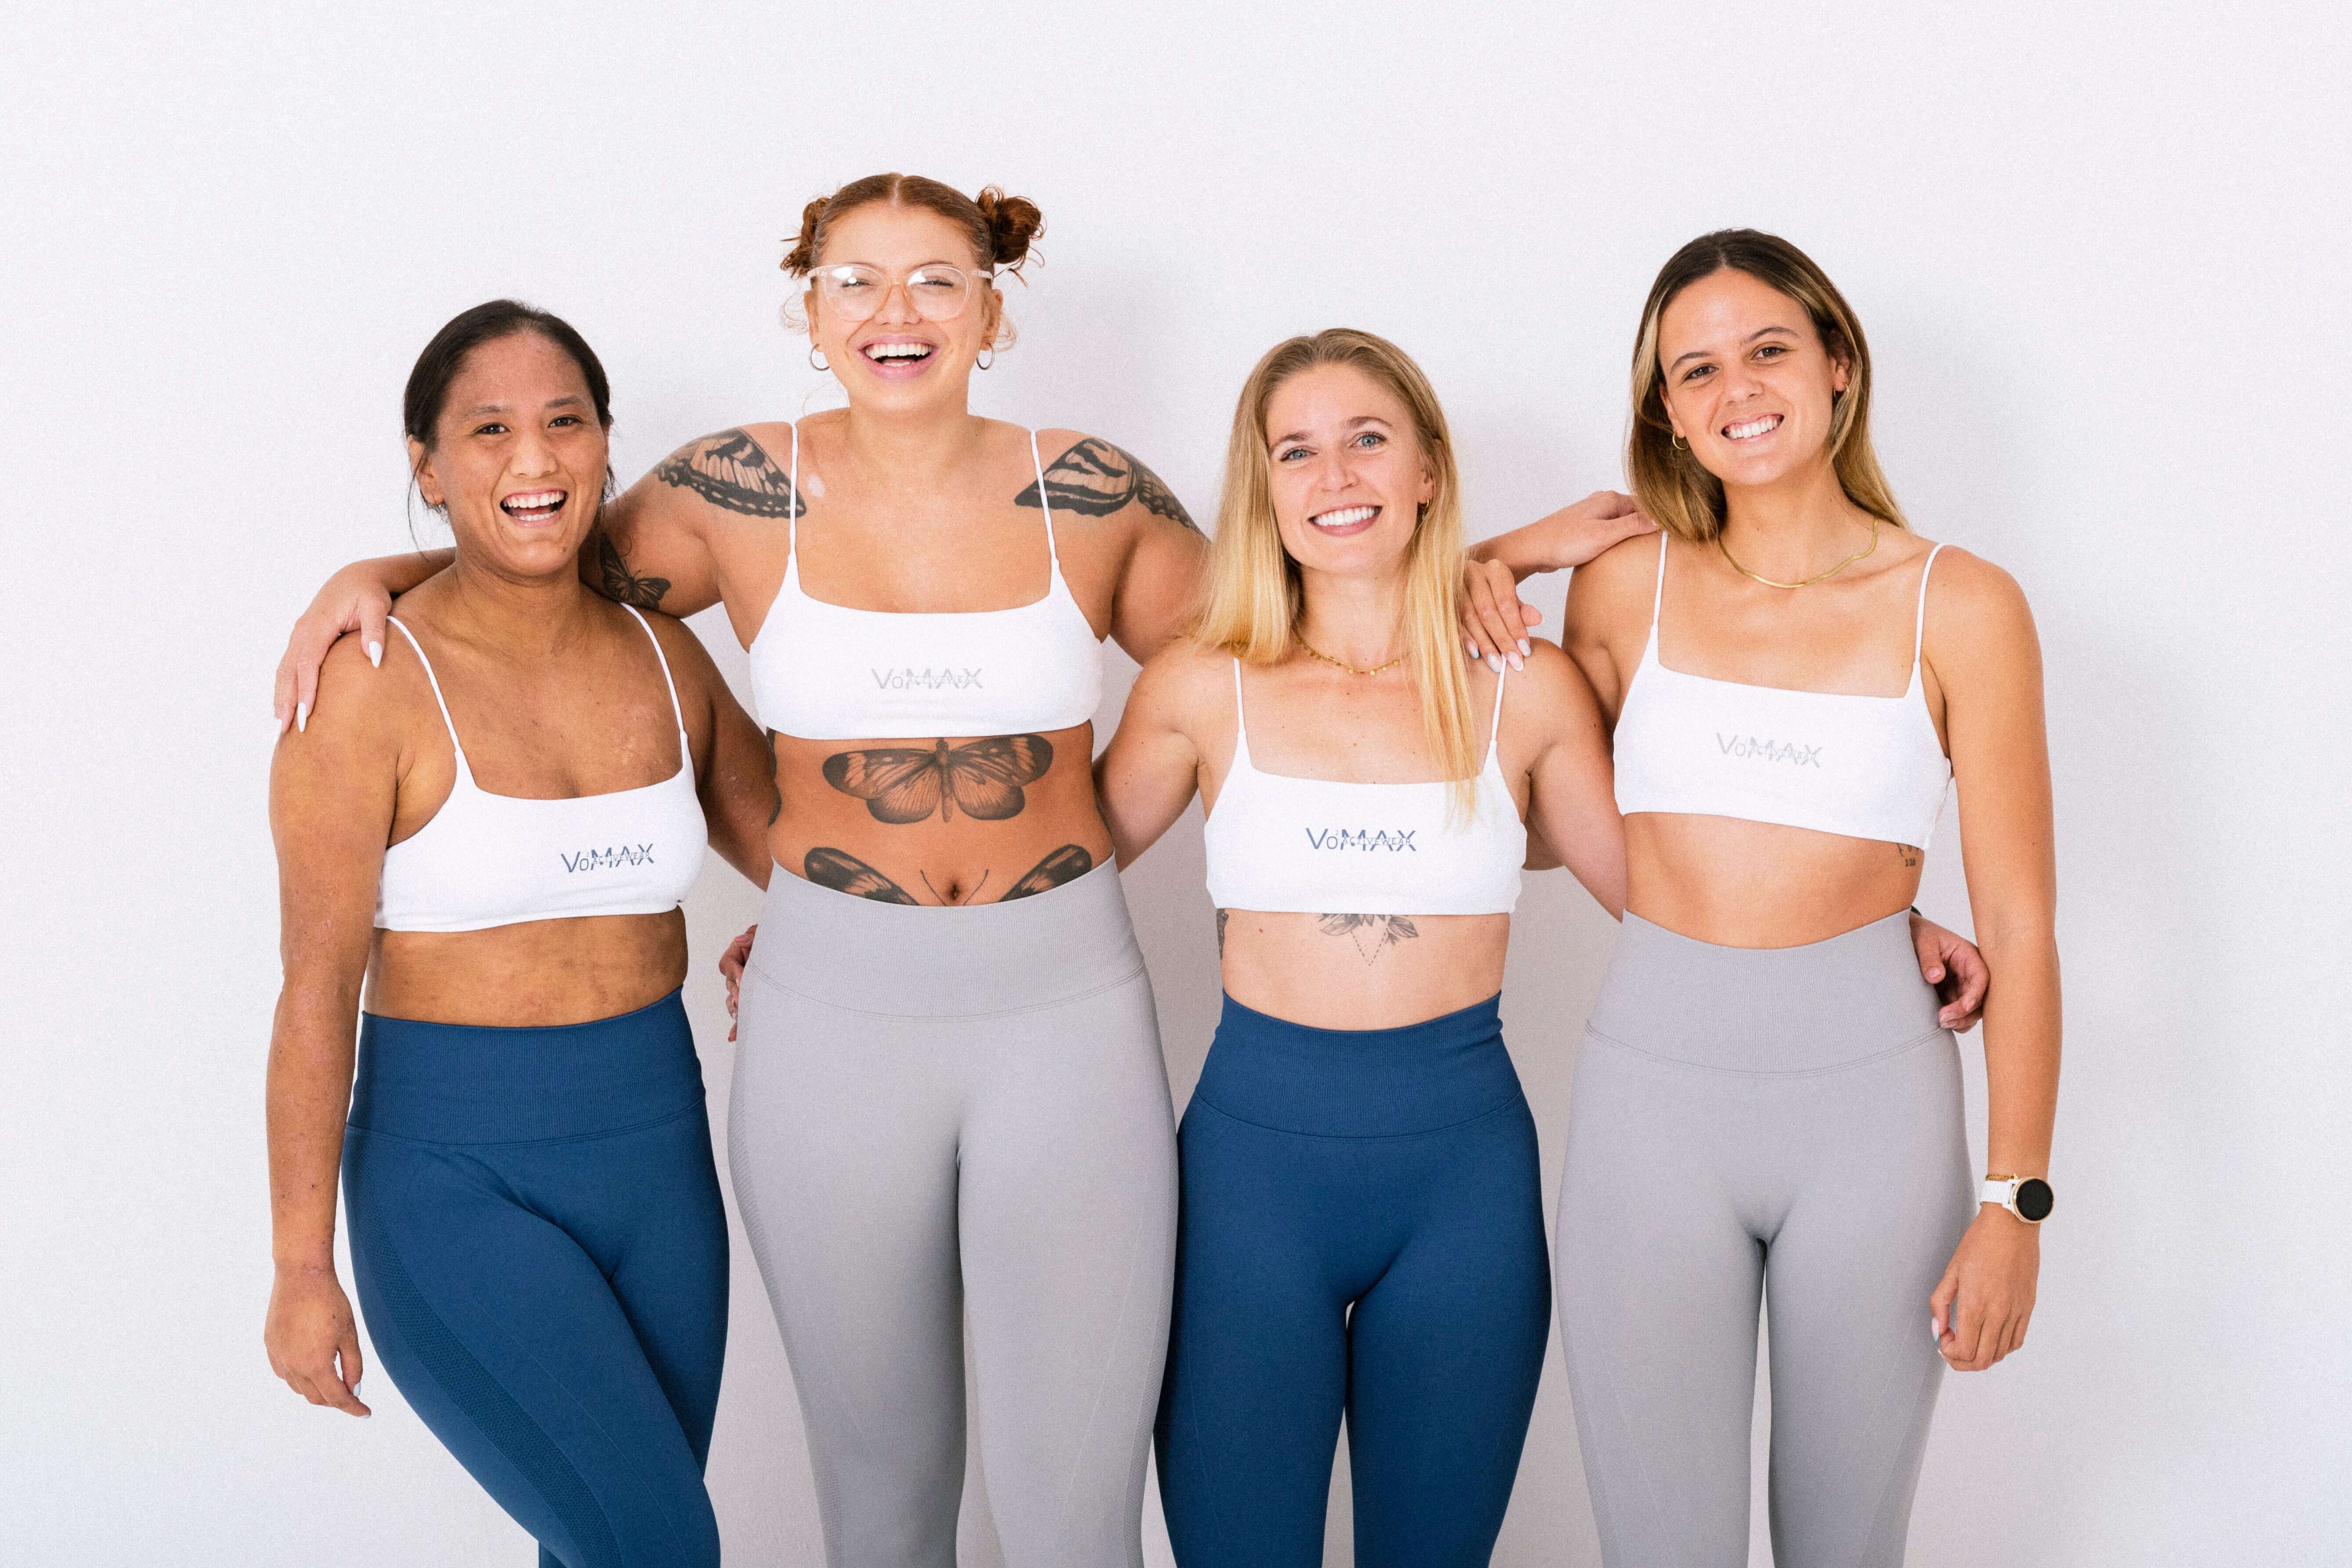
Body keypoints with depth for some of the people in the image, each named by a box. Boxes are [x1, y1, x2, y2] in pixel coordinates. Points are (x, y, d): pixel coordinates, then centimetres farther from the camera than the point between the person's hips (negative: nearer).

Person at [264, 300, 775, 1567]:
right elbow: (317, 991, -11)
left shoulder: (665, 657, 3)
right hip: (457, 1177, -5)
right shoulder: (373, 684, -12)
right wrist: (300, 1265, -9)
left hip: (658, 1150, 5)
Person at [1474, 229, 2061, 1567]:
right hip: (1654, 1079, 1)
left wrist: (2015, 1199, -6)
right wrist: (1500, 565, 4)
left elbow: (2019, 925, -2)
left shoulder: (1959, 605, -2)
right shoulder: (1626, 589, 5)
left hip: (1870, 1093, -1)